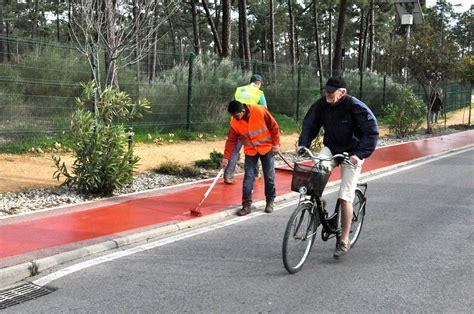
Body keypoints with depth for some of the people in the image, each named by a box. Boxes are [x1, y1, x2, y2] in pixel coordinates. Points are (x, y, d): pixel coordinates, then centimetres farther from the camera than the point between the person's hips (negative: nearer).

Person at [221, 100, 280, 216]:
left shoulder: (260, 111, -22)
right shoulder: (234, 122, -12)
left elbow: (274, 126, -11)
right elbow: (231, 141, -5)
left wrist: (276, 144, -10)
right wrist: (226, 158, -9)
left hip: (266, 148, -2)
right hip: (250, 151, 2)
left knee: (269, 176, 5)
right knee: (248, 177, -4)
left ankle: (270, 201, 21)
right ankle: (247, 205, 0)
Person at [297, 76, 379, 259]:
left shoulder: (355, 107, -22)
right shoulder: (321, 105, -8)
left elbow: (371, 132, -23)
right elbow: (309, 124, 0)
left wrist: (359, 154, -33)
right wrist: (303, 144, -17)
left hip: (351, 153, -4)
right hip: (331, 148, 4)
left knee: (345, 197, -9)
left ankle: (344, 241, 1)